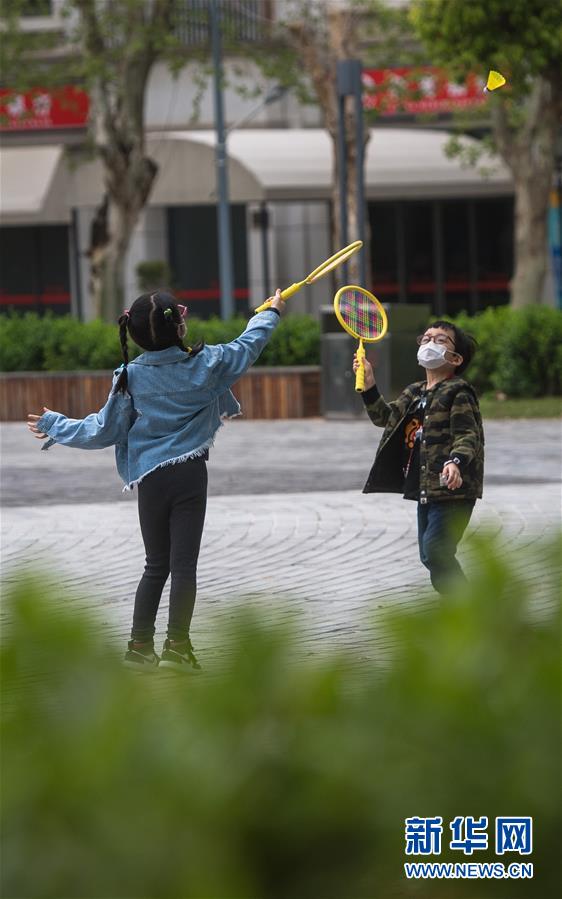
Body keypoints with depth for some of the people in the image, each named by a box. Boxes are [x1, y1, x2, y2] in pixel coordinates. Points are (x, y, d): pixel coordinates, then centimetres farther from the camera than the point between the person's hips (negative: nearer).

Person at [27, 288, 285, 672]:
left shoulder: (130, 377, -4)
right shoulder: (205, 363, -5)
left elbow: (105, 431, 1)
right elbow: (248, 346, 14)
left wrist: (56, 425, 16)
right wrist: (272, 312, 32)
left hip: (150, 478, 2)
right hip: (190, 474, -2)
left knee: (156, 566, 14)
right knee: (184, 565, 0)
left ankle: (140, 644, 12)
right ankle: (177, 646, -4)